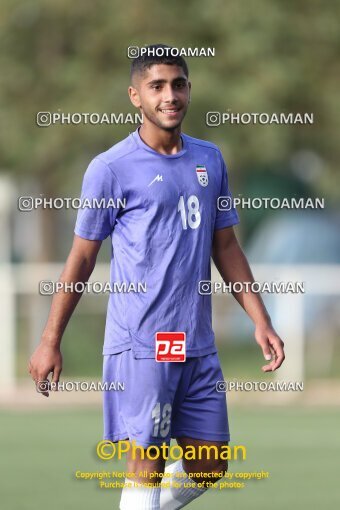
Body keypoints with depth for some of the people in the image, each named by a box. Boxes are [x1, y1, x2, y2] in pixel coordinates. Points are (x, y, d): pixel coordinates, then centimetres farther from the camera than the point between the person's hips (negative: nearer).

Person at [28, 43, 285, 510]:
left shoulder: (210, 160, 11)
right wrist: (50, 341, 0)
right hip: (141, 344, -6)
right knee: (147, 465, -5)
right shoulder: (111, 169, -5)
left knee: (210, 467, 8)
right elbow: (81, 260, 0)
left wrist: (261, 322, 10)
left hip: (198, 344, 6)